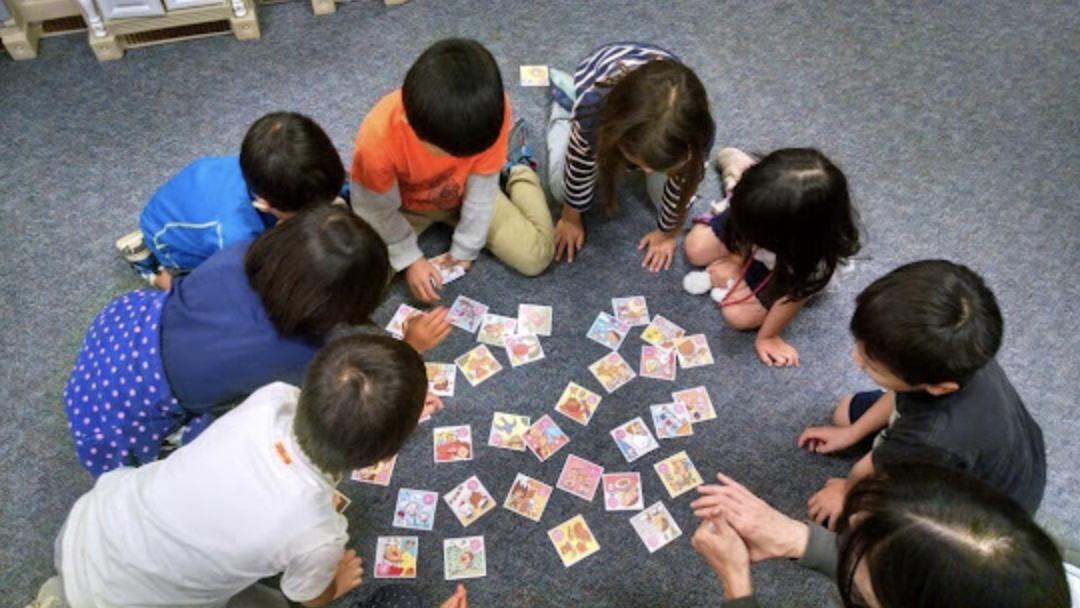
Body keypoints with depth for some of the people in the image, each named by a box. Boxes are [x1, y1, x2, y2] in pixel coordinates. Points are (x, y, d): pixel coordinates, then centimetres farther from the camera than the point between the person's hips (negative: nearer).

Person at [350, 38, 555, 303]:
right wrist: (410, 259, -14)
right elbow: (377, 210, -19)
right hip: (402, 205, -1)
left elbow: (481, 186, -19)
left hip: (463, 193, 2)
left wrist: (465, 249, -11)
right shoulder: (377, 138, -41)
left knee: (536, 256, -7)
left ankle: (516, 174, 21)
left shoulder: (492, 108, -36)